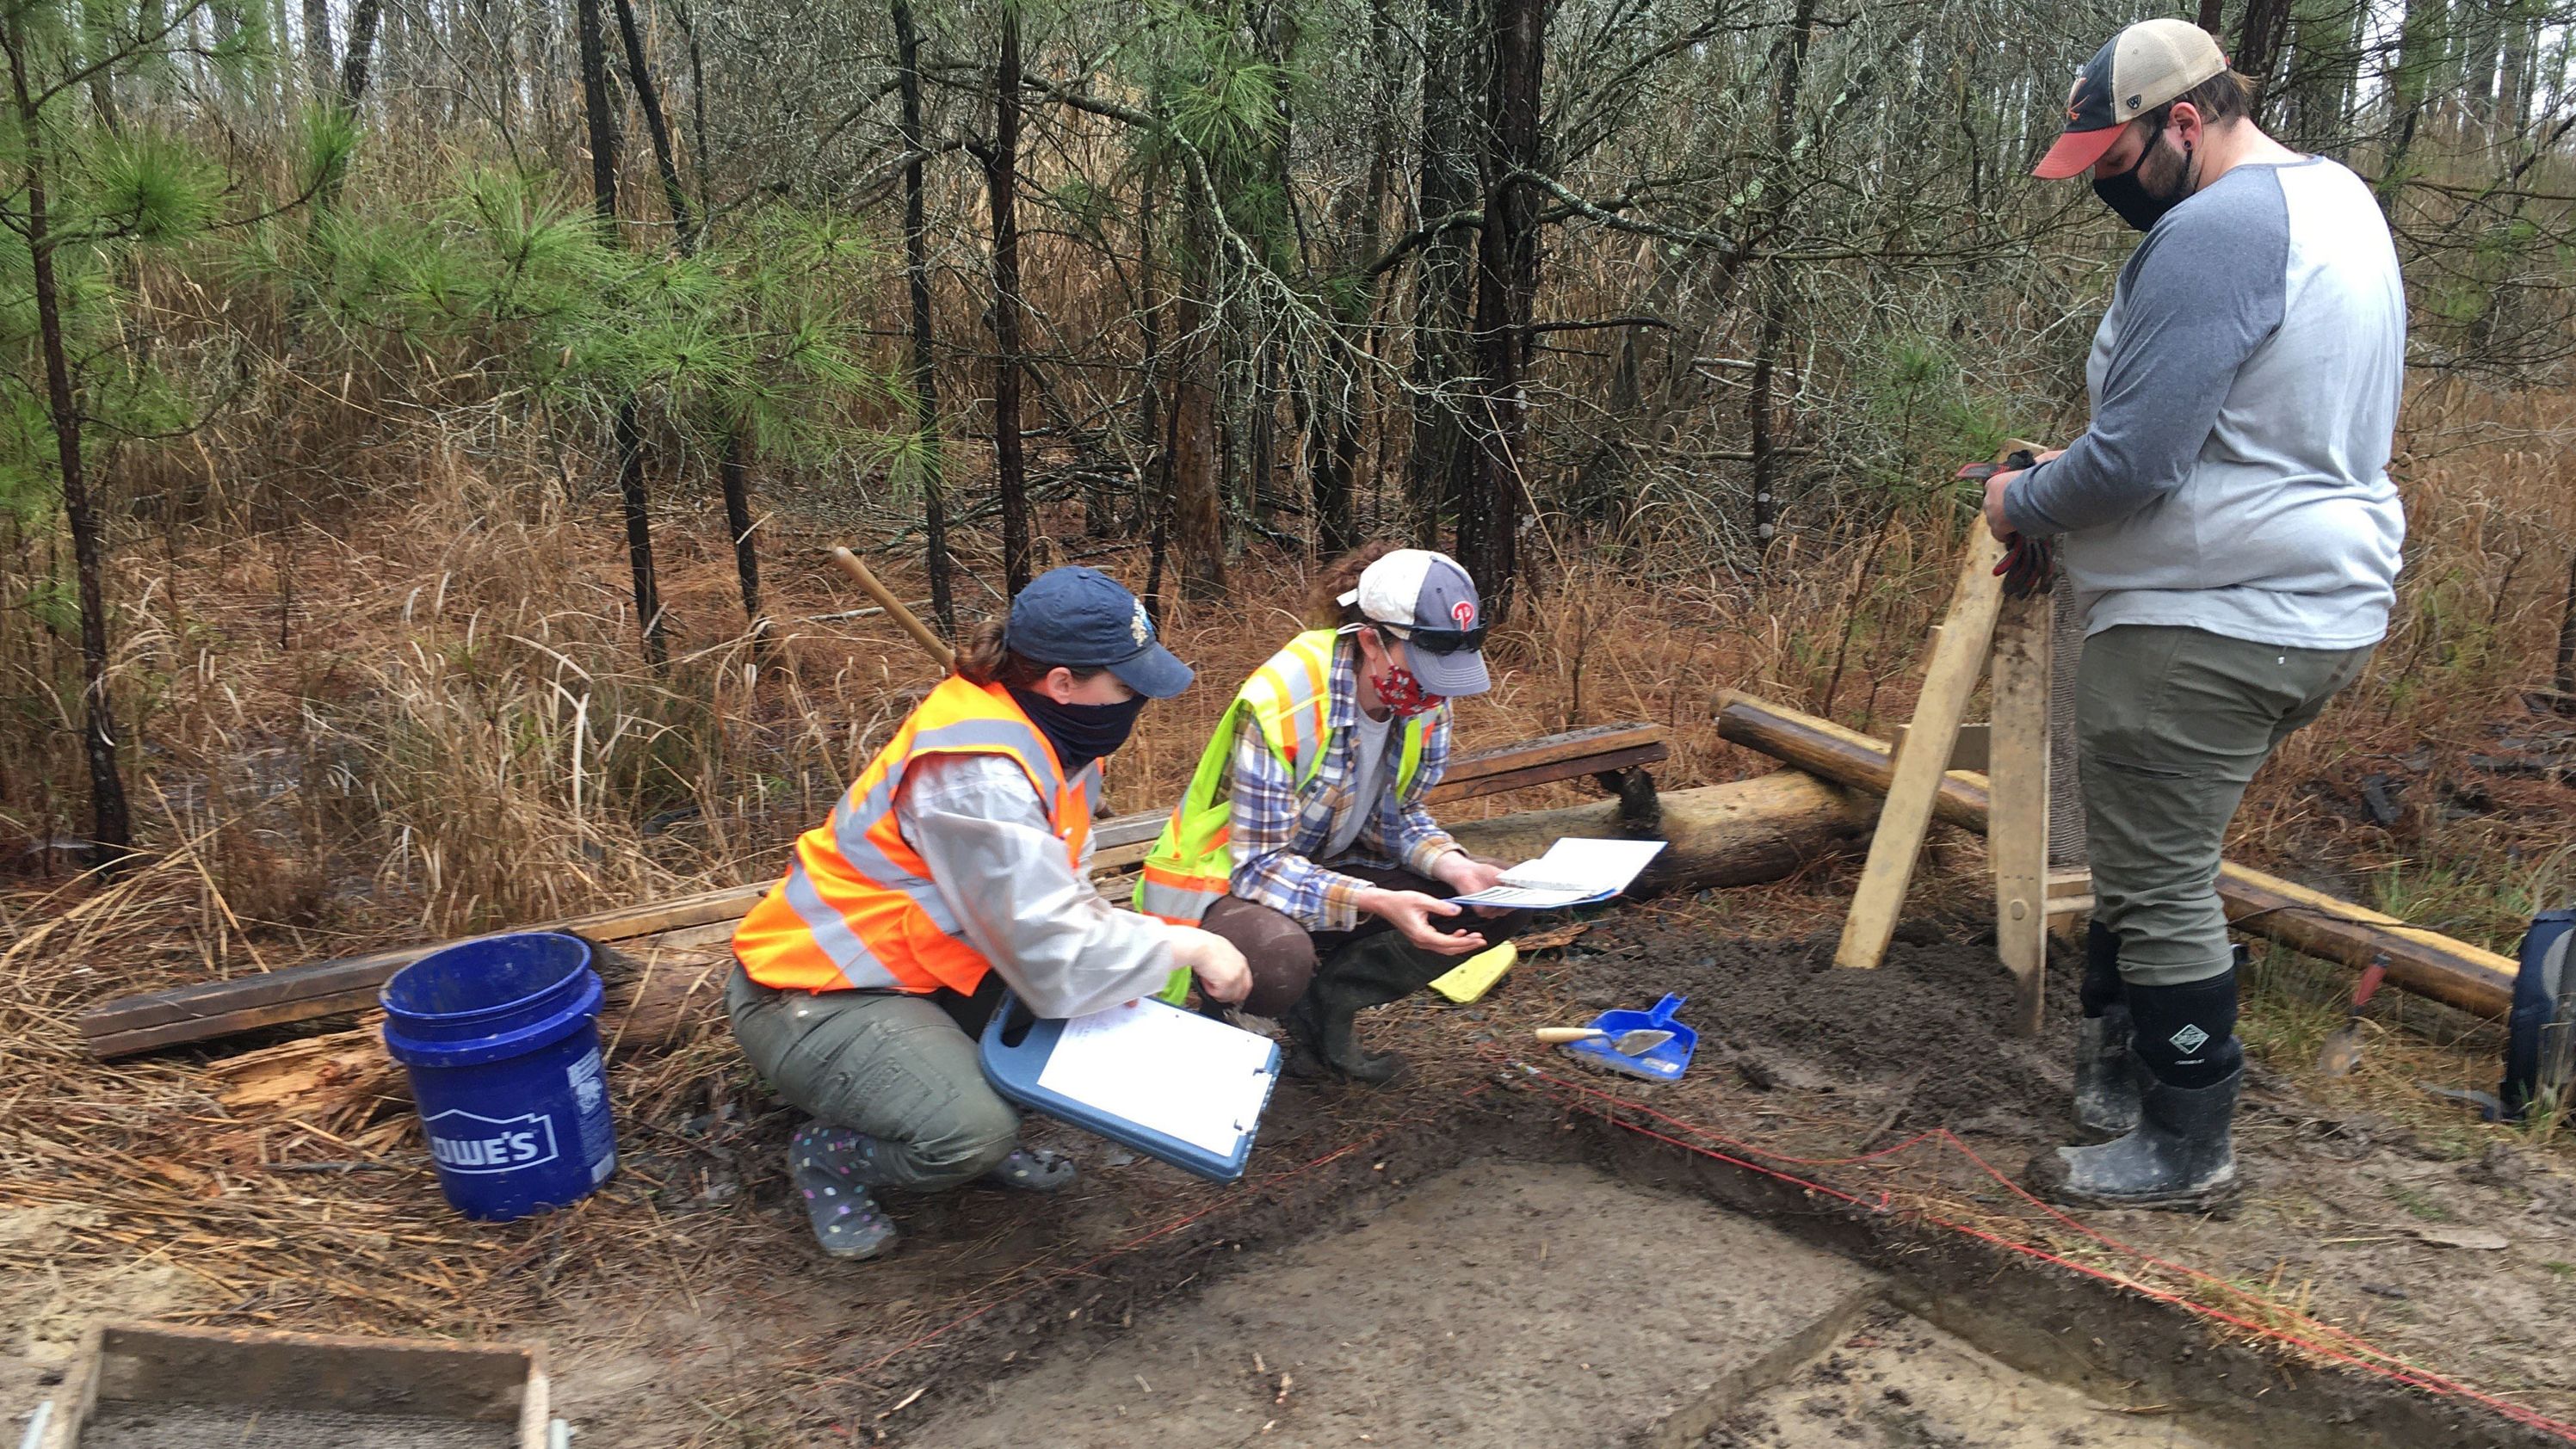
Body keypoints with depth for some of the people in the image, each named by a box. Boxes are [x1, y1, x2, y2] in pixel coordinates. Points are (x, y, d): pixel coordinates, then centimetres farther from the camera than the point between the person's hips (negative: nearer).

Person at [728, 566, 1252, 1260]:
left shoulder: (1050, 733, -2)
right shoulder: (979, 780, -31)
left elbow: (1060, 897, 3)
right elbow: (1057, 961, -32)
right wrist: (1187, 946, -19)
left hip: (905, 963, 9)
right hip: (812, 998, -9)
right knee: (971, 1134, -29)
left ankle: (985, 1133, 10)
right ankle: (830, 1155, 3)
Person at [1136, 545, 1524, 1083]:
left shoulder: (1426, 704, -9)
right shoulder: (1278, 704, -30)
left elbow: (1394, 816, 3)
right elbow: (1258, 864, -28)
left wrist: (1452, 865, -18)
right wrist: (1377, 903, -40)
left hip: (1328, 868, 7)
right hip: (1224, 881, -7)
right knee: (1275, 957, -41)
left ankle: (1327, 999, -3)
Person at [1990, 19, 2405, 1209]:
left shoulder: (2213, 231, -19)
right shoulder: (2337, 198, 14)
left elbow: (2135, 460, -24)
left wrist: (2024, 505, -5)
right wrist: (2071, 468, 16)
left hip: (2208, 622, -10)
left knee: (2160, 886, 1)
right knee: (2154, 854, 21)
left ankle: (2182, 1151, 15)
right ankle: (2116, 1062, 34)